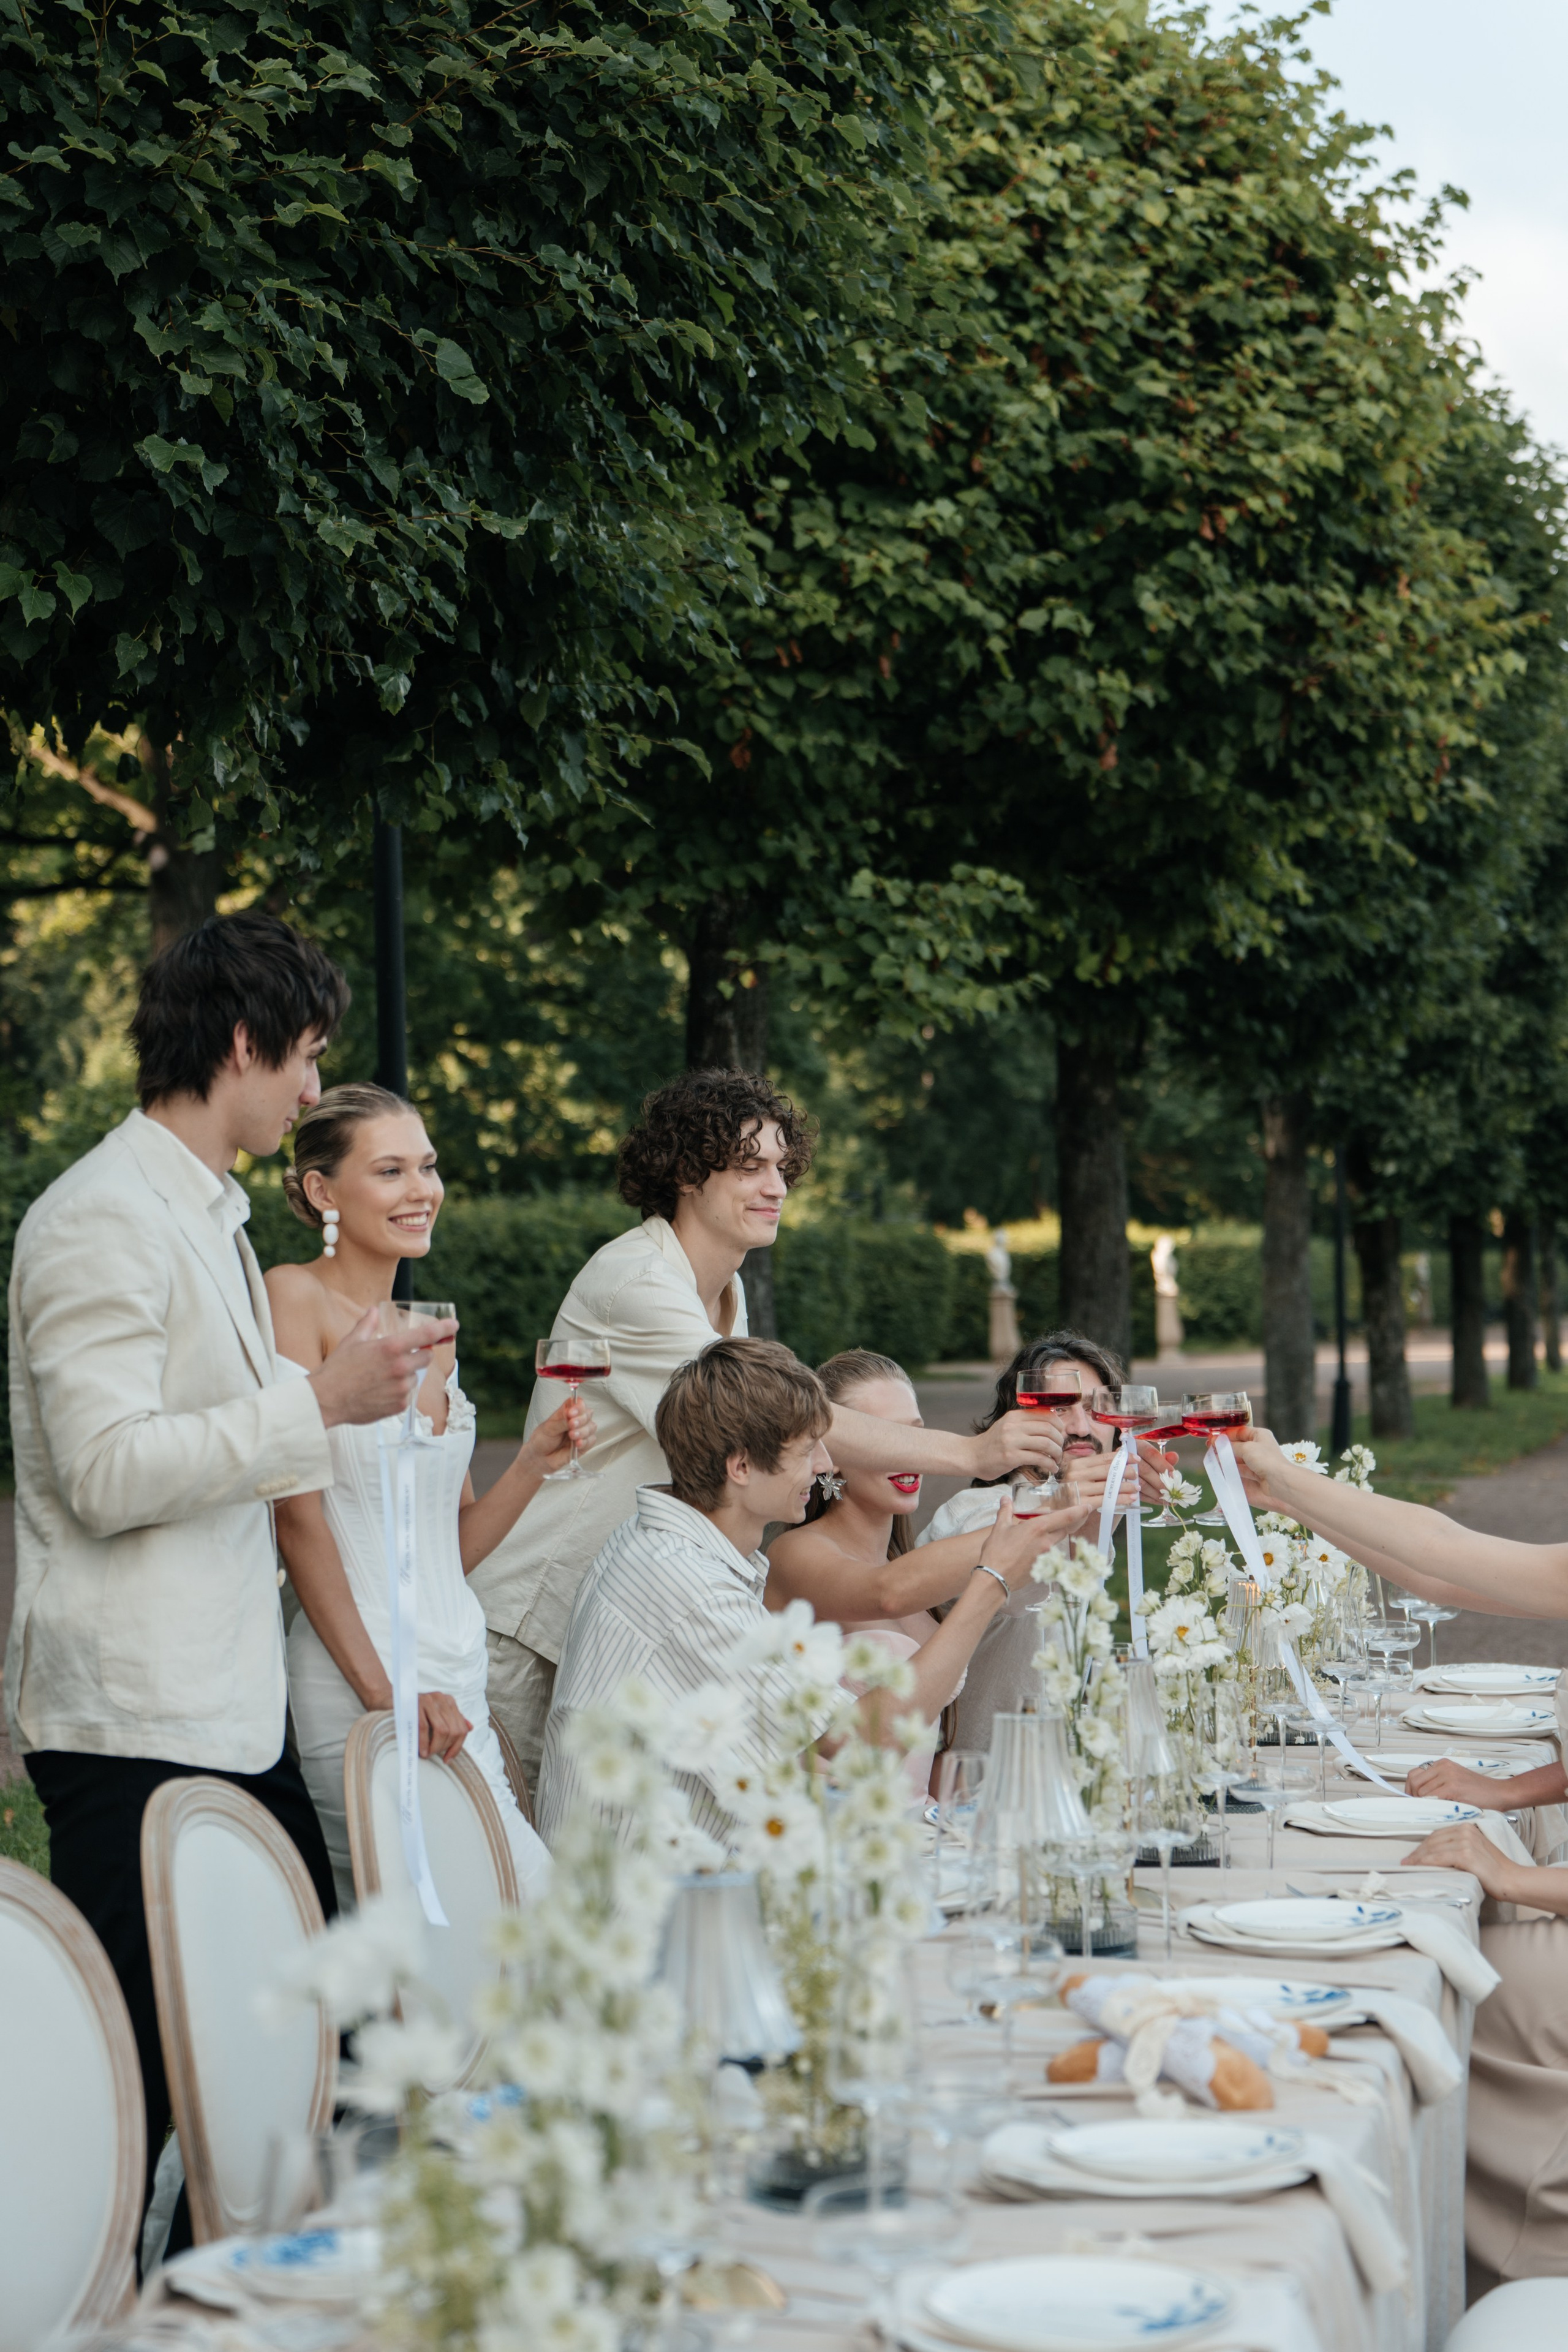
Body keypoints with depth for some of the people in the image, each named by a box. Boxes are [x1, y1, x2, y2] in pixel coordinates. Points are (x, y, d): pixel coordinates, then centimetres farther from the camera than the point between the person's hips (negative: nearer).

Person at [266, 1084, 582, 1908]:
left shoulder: (434, 1338, 16)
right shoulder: (295, 1298, -6)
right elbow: (298, 1515, -12)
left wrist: (535, 1461, 1)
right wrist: (384, 1691, -17)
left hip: (459, 1682, 7)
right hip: (357, 1685, -7)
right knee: (532, 1902, -14)